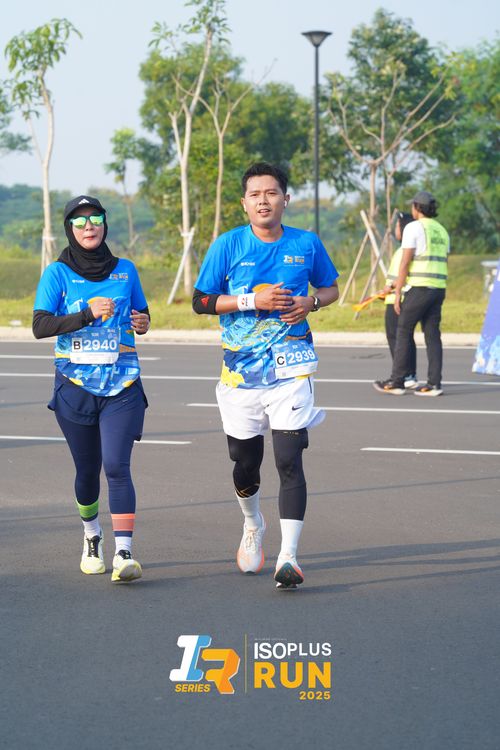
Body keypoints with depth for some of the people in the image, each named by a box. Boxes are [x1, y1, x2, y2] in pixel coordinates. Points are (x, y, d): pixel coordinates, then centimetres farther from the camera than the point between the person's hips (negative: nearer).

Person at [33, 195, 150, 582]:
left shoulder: (125, 270, 8)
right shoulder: (58, 273, 0)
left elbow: (142, 312, 21)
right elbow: (40, 325, -11)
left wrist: (143, 323, -3)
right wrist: (87, 314, -22)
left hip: (122, 384, 0)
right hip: (75, 385, 0)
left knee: (117, 465, -14)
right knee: (87, 469, 10)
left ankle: (124, 553, -19)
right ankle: (92, 536, 35)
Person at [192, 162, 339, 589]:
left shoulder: (306, 244, 3)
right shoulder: (229, 245, -2)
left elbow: (331, 288, 18)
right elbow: (201, 301, -1)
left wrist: (310, 302, -5)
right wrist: (253, 301, -14)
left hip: (291, 369, -1)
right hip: (240, 370, 1)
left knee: (289, 460, -13)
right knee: (246, 463, 13)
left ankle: (288, 557, -12)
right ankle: (253, 525, 44)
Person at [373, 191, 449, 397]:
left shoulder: (413, 228, -8)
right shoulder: (442, 231, 16)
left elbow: (405, 263, -12)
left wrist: (397, 293, -10)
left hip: (419, 288, -7)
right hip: (439, 289, 7)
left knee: (403, 333, 2)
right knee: (432, 335, 6)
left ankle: (396, 382, 5)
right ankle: (434, 384, 0)